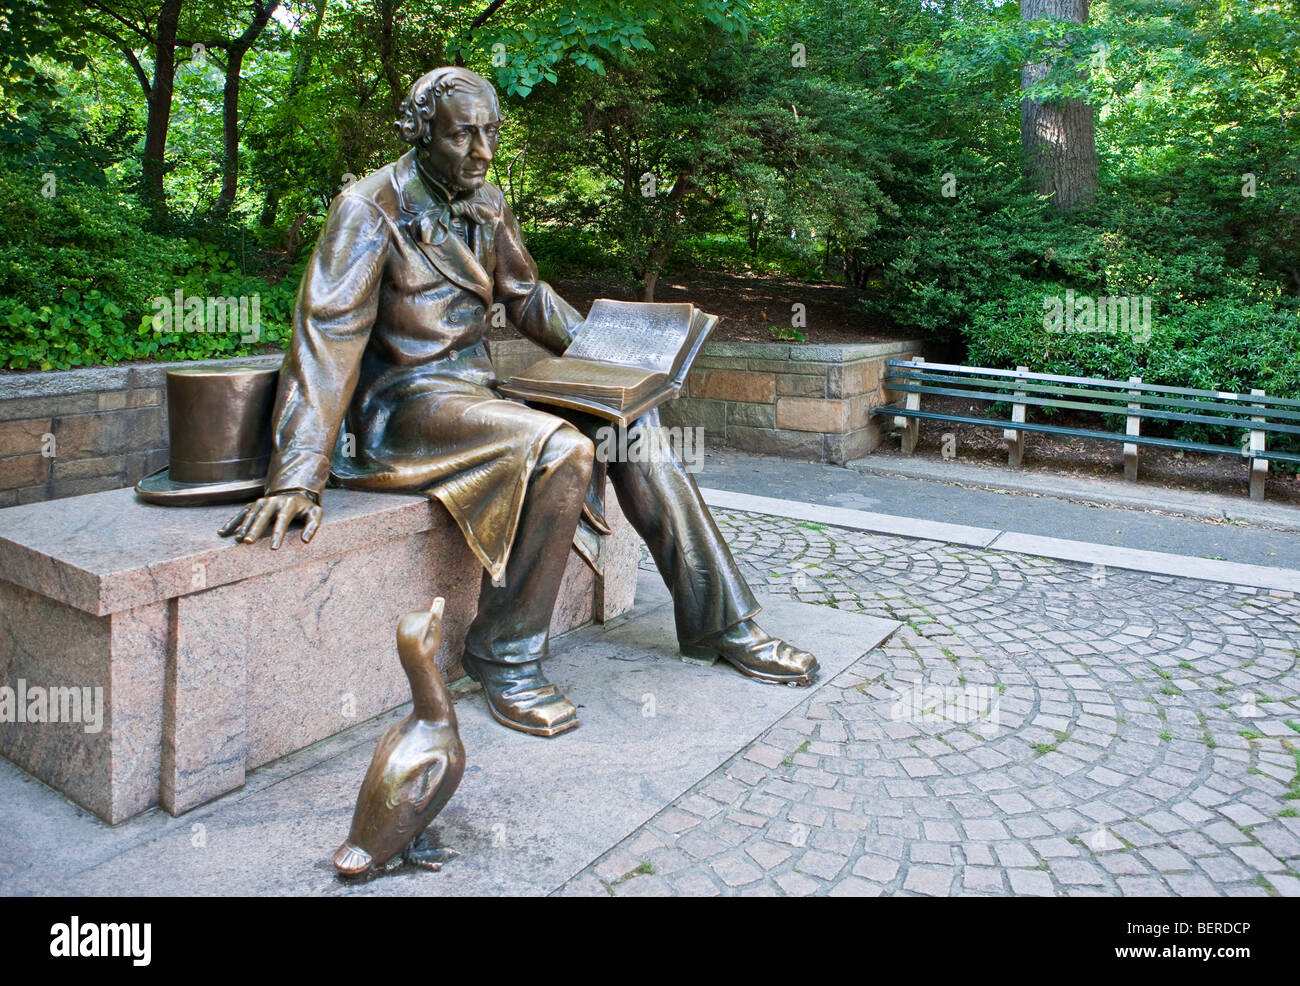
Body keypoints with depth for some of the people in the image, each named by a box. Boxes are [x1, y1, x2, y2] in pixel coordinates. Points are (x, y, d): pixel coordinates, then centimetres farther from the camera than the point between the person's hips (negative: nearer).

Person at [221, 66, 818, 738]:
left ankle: (718, 620, -2)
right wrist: (296, 479, -29)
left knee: (633, 417, -7)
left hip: (477, 389, 7)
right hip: (403, 402, -7)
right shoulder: (371, 208, -11)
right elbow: (325, 336, -20)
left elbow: (527, 298, 23)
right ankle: (504, 656, -17)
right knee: (560, 449, -31)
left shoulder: (486, 203, 11)